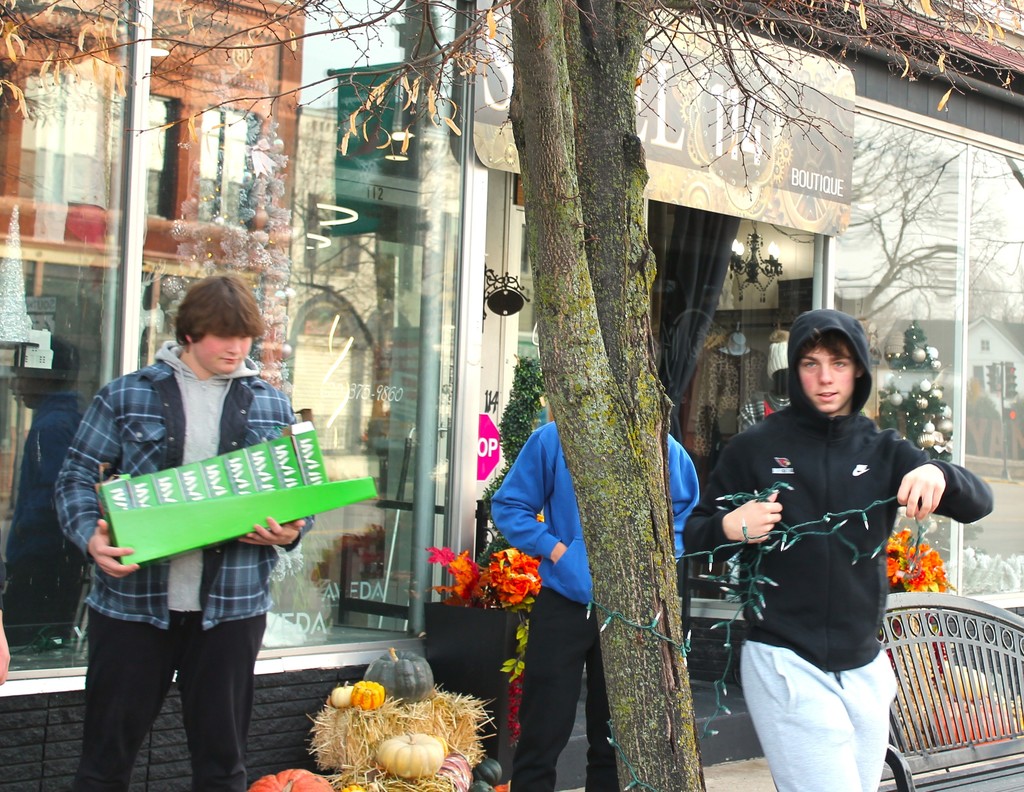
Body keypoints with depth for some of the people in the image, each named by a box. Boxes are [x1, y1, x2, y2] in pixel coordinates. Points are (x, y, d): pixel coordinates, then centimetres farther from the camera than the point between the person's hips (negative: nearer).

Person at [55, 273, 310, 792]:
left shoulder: (272, 406, 9)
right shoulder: (126, 396, 2)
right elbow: (78, 476, 1)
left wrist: (290, 531, -9)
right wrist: (91, 536, -18)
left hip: (231, 606, 2)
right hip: (132, 599, -2)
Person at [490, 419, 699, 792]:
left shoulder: (665, 449, 0)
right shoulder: (554, 439, -6)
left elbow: (686, 511, 13)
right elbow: (509, 505, -1)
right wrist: (554, 548, -12)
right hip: (565, 602, -2)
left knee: (616, 738, 14)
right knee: (542, 736, 0)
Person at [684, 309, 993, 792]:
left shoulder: (883, 452, 7)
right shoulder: (755, 448, -1)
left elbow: (978, 504, -4)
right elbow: (694, 537, 5)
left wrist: (938, 474, -26)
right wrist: (729, 528, -18)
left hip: (866, 669, 4)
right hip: (785, 666, -4)